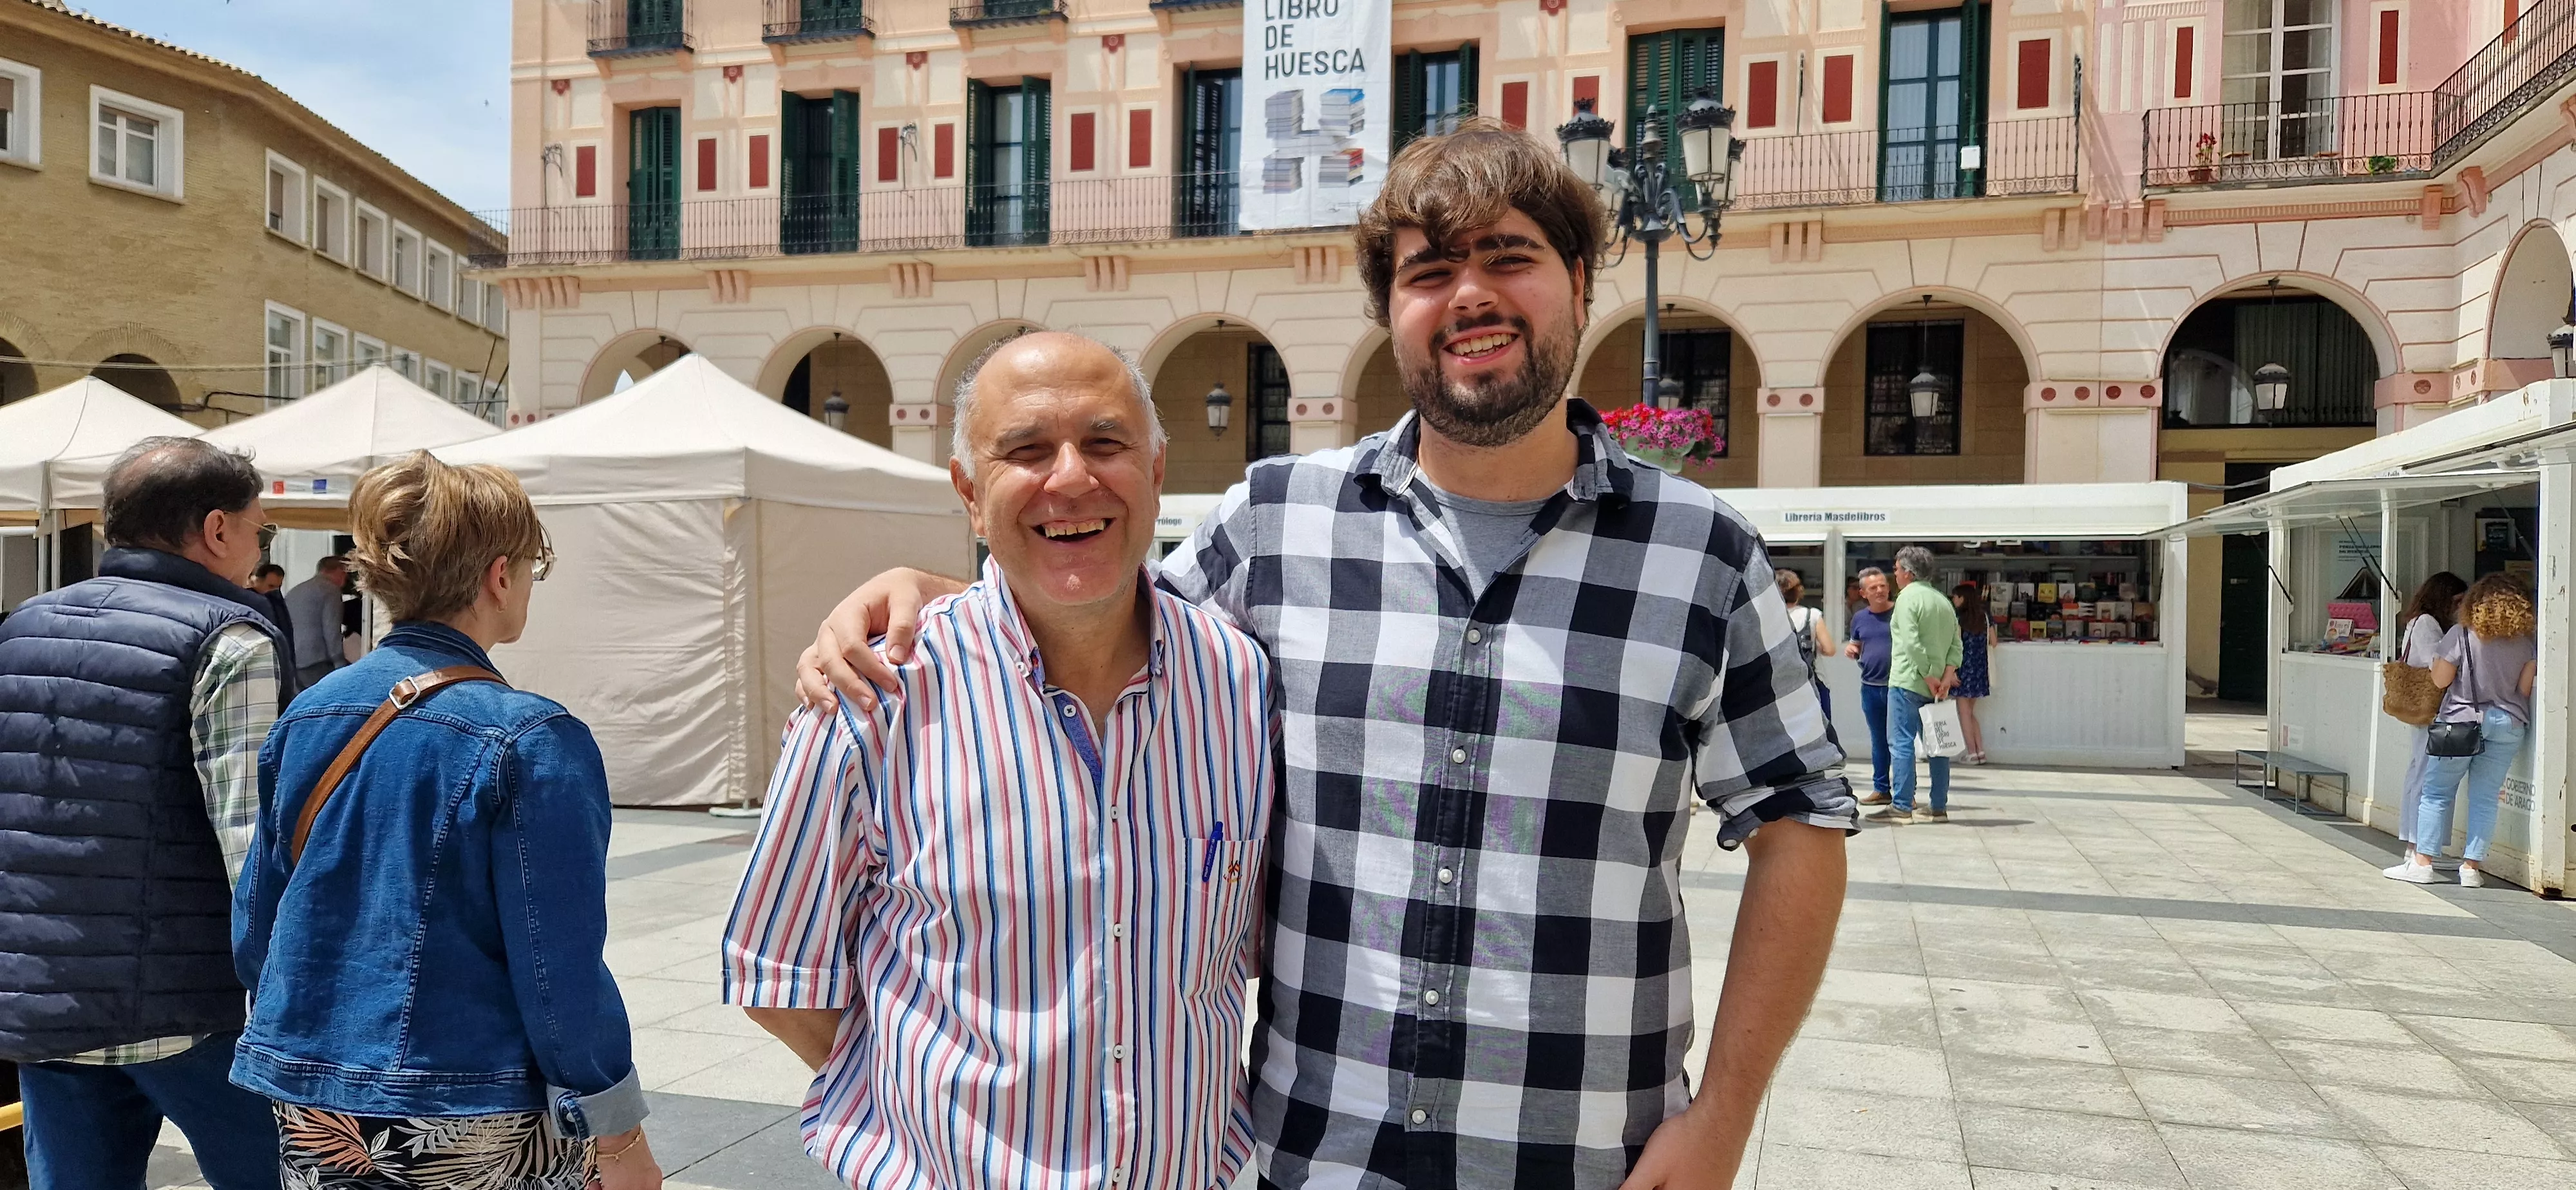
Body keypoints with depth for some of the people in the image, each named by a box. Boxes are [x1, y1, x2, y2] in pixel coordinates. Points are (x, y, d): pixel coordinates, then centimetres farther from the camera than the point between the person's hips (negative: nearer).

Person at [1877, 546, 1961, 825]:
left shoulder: (1908, 597, -8)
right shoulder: (1944, 601, 15)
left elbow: (1912, 643, -19)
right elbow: (1956, 645, 7)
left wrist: (1929, 677, -15)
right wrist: (1947, 676, -2)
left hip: (1908, 682, -7)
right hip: (1936, 685, 7)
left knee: (1901, 743, -5)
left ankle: (1902, 807, -8)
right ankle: (1938, 807, 14)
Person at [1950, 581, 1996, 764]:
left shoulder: (1959, 618, -10)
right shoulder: (1985, 618, 6)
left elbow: (1956, 645, -15)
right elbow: (1993, 643, 10)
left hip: (1964, 667, -6)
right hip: (1980, 669, 6)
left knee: (1964, 712, 1)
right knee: (1971, 712, 15)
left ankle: (1972, 753, 0)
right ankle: (1981, 751, 11)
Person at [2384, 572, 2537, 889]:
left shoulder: (2461, 634, -8)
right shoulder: (2528, 640, 2)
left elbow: (2440, 680, -7)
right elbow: (2525, 688, 2)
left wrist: (2439, 658, 10)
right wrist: (2513, 713, 19)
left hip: (2462, 720, -3)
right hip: (2509, 725, 3)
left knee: (2436, 792, 4)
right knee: (2485, 797, 6)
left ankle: (2422, 862, 2)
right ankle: (2472, 866, 5)